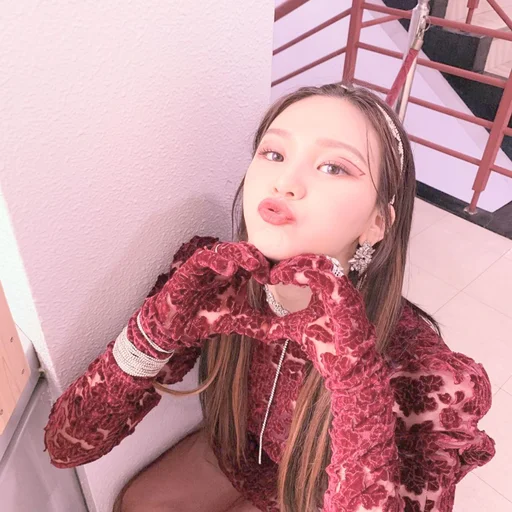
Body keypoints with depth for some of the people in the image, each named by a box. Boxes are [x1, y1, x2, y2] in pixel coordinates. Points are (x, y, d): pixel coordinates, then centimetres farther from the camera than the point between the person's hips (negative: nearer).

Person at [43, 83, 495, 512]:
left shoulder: (423, 370, -35)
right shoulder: (213, 281, -27)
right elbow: (65, 445, -24)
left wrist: (354, 380, -50)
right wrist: (157, 329, -40)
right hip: (242, 452, 3)